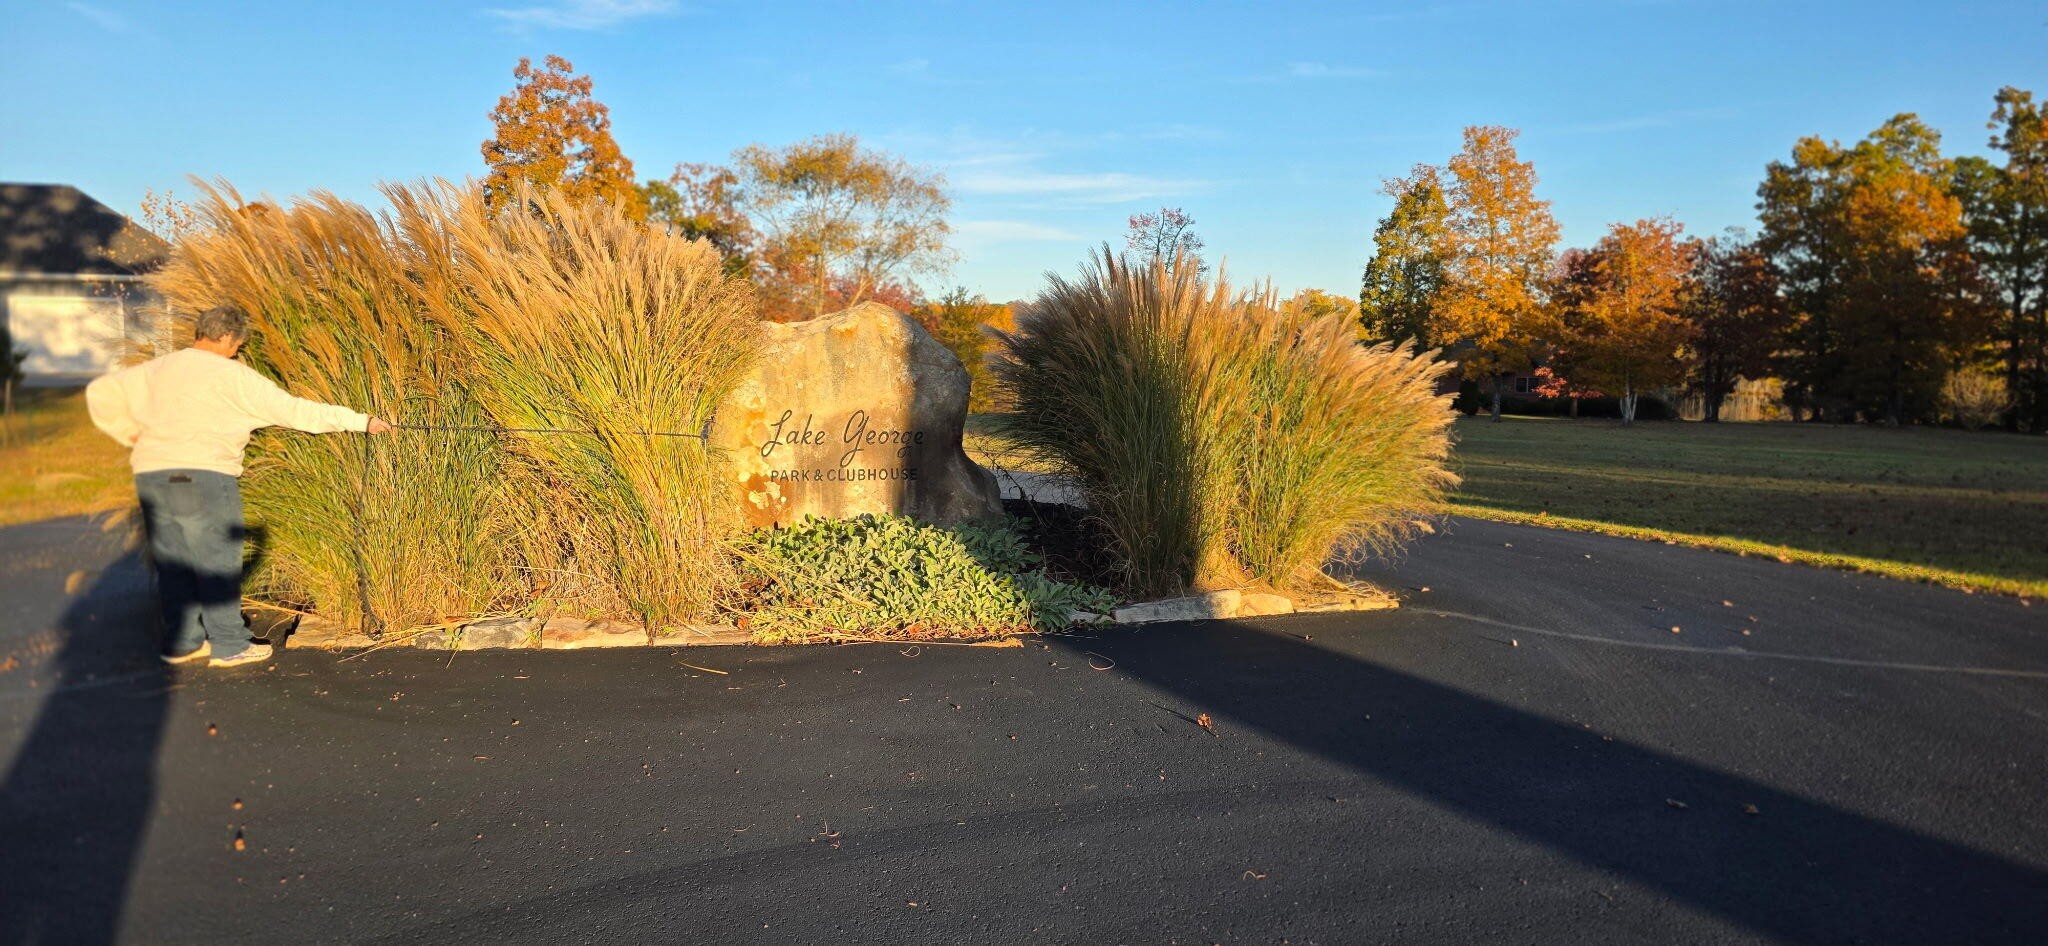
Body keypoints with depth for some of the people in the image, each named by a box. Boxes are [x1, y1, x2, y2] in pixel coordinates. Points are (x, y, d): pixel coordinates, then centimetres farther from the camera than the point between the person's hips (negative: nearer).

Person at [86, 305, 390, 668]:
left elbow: (100, 392, 18)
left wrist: (130, 434, 19)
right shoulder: (232, 377, -5)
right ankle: (229, 646, 6)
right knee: (218, 562, 2)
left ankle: (182, 643, 22)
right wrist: (360, 421, -3)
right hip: (202, 476, -7)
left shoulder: (155, 370, 14)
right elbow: (294, 410, -7)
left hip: (150, 475, 7)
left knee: (172, 562, 14)